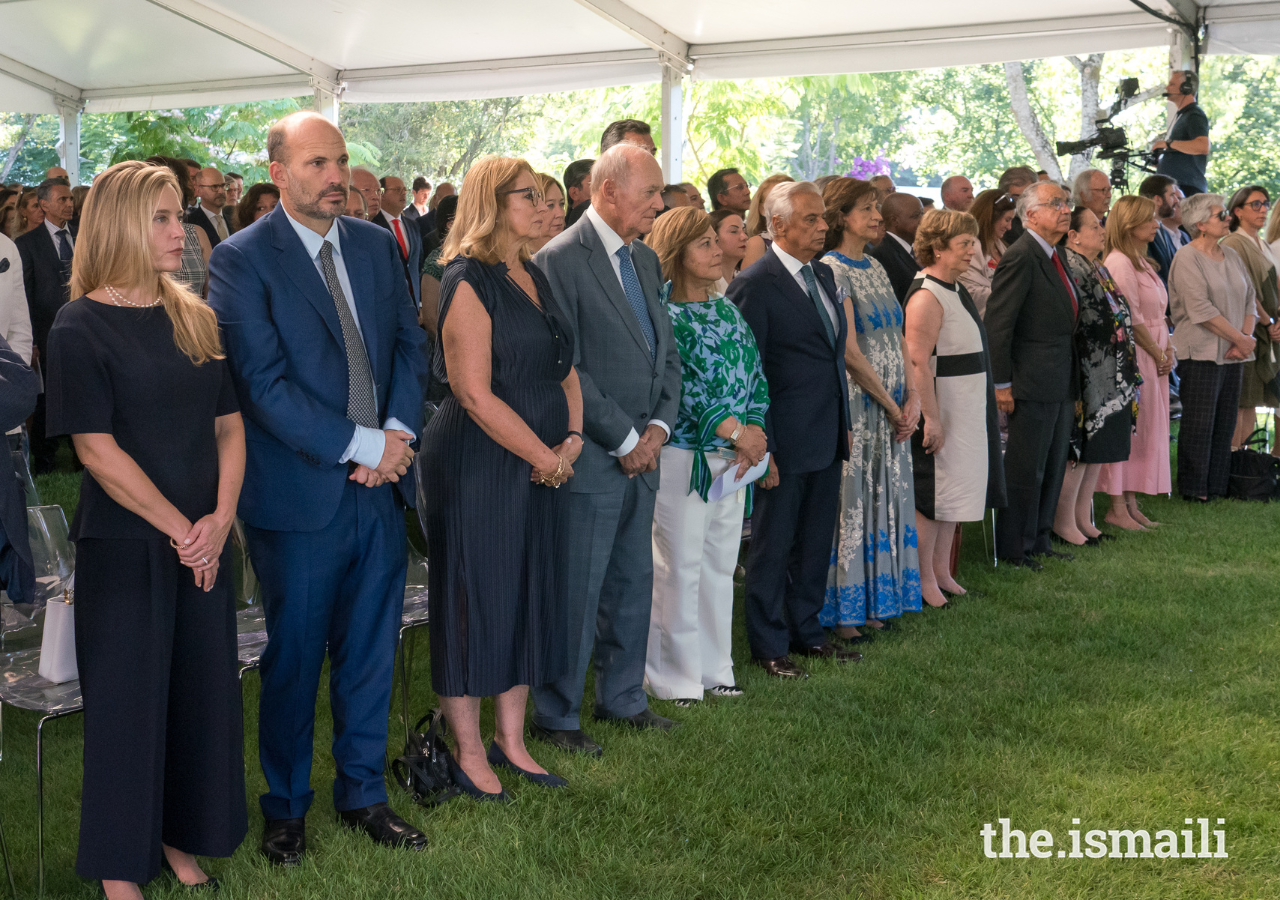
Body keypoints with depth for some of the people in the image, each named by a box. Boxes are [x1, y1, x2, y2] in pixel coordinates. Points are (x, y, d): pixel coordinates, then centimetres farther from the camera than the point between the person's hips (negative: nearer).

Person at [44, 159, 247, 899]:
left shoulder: (196, 318, 7)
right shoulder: (81, 330, -9)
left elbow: (228, 425, 7)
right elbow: (97, 450, -14)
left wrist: (220, 519, -8)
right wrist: (177, 529, -14)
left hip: (202, 543, 5)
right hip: (125, 545, -5)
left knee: (202, 686, 9)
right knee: (127, 693, 4)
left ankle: (178, 837, 27)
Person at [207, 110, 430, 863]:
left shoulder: (378, 245, 9)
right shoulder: (241, 259, -9)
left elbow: (411, 342, 9)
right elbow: (266, 384, -16)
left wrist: (397, 433, -9)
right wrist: (363, 446, -16)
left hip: (380, 487, 5)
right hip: (299, 492, -5)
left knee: (370, 652, 14)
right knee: (294, 658, 9)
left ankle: (363, 793, 31)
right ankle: (286, 807, 28)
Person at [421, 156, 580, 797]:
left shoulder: (534, 278, 13)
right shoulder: (468, 282, -13)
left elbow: (564, 367, 16)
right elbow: (475, 393, -19)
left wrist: (573, 439, 0)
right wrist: (544, 456, -13)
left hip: (542, 467, 8)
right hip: (477, 465, -8)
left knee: (529, 598, 13)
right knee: (475, 599, 2)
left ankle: (510, 740, 27)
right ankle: (469, 753, 15)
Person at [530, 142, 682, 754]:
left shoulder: (646, 259, 13)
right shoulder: (561, 260, -13)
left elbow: (667, 353, 16)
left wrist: (659, 426, 0)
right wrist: (624, 439, -14)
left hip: (643, 454, 8)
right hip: (591, 459, -8)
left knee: (633, 583, 17)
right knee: (577, 593, 0)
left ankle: (622, 698, 31)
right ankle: (556, 717, 13)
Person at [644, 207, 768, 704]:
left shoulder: (727, 309, 12)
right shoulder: (661, 316, -10)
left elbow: (755, 376, 10)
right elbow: (679, 387, -17)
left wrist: (754, 430, -6)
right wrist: (736, 433, -16)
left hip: (732, 458, 7)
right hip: (680, 456, -7)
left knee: (720, 565, 13)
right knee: (678, 567, -1)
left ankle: (714, 670, 24)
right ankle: (675, 679, 10)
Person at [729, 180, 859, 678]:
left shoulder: (823, 274, 11)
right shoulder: (755, 284, -14)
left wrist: (844, 424, 14)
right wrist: (760, 446, -17)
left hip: (827, 437, 8)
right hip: (786, 440, -8)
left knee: (816, 542, 16)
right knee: (773, 544, 6)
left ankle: (807, 631, 30)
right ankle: (769, 644, 18)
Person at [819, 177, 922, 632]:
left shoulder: (874, 267, 14)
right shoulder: (832, 269, -11)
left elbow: (898, 338, 13)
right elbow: (850, 352, -16)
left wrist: (912, 398, 0)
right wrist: (892, 405, -10)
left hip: (892, 409, 8)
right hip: (856, 403, -8)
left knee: (885, 501, 11)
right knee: (851, 501, -2)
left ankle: (872, 602, 20)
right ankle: (842, 612, 7)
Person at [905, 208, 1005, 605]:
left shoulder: (955, 289, 12)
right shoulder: (927, 297, -19)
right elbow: (919, 362, -24)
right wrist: (930, 418, -26)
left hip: (967, 407, 10)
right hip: (942, 408, -10)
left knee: (952, 493, 16)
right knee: (933, 495, -2)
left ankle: (941, 572, 25)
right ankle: (923, 580, 7)